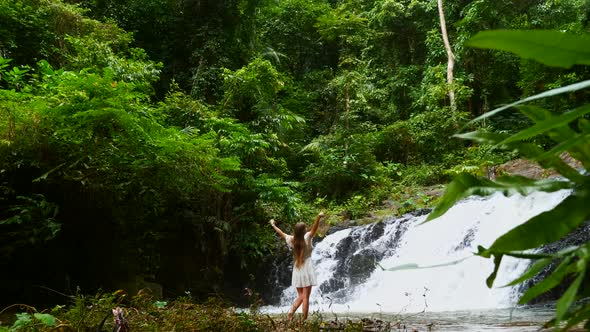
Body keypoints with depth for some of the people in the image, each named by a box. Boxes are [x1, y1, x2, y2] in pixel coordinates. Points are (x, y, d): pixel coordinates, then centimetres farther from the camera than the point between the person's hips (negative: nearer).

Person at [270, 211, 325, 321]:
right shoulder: (306, 238, -11)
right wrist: (318, 218, -43)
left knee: (300, 296, 15)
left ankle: (291, 312, -3)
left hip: (297, 270, 5)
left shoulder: (291, 240, 2)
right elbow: (314, 229, -28)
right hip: (306, 268, -5)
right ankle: (304, 320, -3)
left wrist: (273, 225, 34)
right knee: (306, 297, -2)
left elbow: (281, 233, 18)